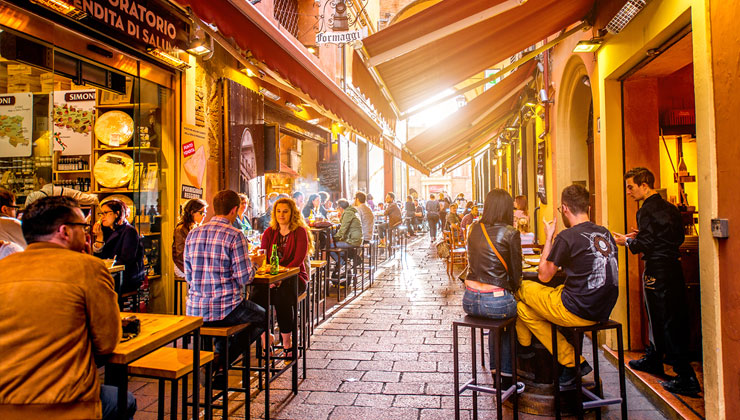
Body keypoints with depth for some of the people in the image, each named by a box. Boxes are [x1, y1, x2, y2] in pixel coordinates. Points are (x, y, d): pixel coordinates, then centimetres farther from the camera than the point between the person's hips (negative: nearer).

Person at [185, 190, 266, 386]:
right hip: (225, 310, -6)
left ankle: (217, 355, 20)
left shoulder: (193, 234, 5)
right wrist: (254, 264, 6)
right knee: (262, 316, 22)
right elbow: (244, 278, -15)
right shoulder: (235, 235, -14)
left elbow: (189, 277, 10)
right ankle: (221, 362, 11)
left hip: (193, 311, 6)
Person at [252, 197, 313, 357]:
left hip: (295, 276, -3)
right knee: (256, 297, -26)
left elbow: (299, 259, -12)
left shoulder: (300, 232, -2)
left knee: (282, 298, -33)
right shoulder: (269, 232, 11)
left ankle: (287, 342, -16)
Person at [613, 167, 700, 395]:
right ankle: (653, 359, 36)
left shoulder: (647, 211, -16)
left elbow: (644, 245, -20)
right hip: (673, 266, 10)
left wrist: (626, 241, -1)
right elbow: (679, 237, 17)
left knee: (667, 323, -4)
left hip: (657, 271, -10)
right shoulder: (669, 208, 11)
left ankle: (686, 379, 0)